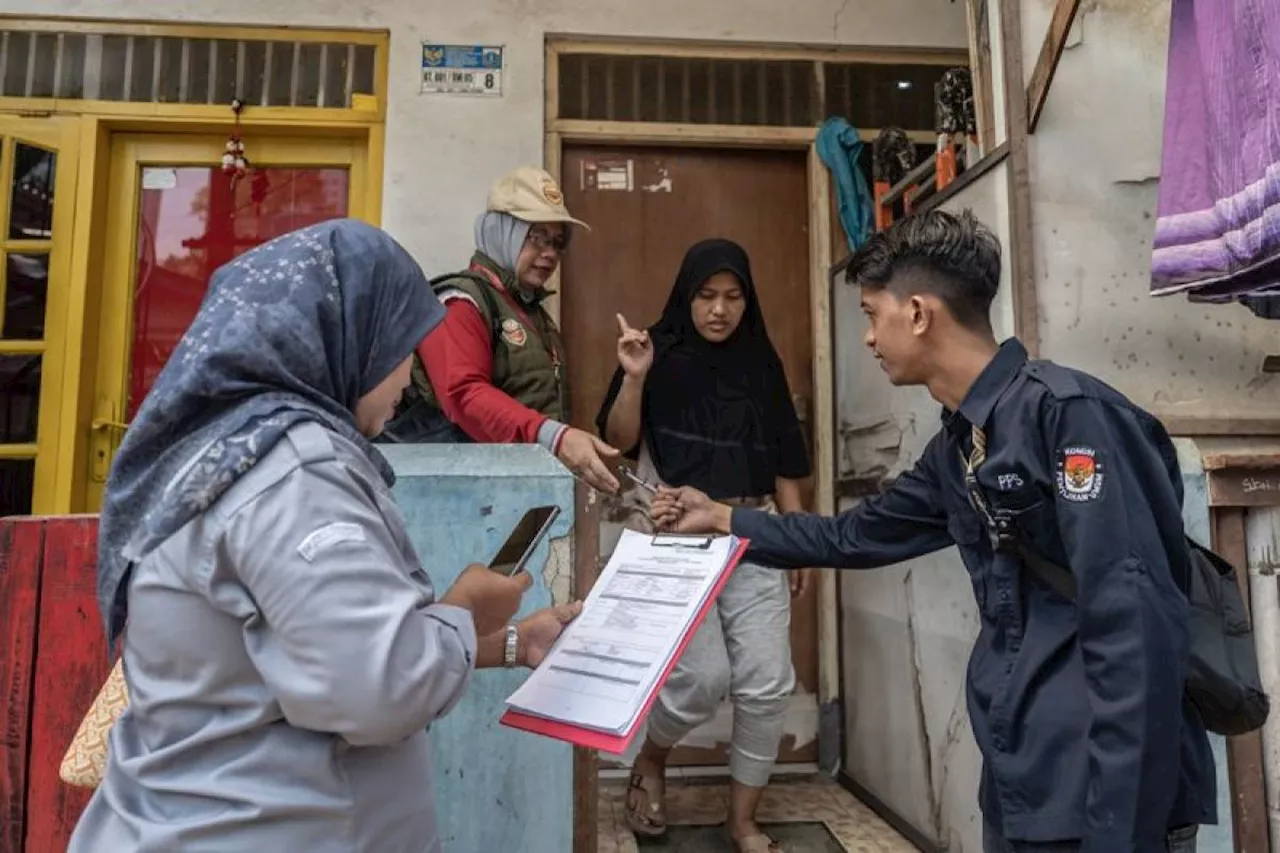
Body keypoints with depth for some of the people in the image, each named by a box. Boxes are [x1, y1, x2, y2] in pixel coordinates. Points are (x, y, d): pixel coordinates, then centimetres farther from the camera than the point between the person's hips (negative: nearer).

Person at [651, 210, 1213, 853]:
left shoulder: (1066, 412, -19)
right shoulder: (956, 446, 7)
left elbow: (1134, 622, -24)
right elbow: (858, 537, 20)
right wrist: (721, 519, 23)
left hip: (1101, 796, -8)